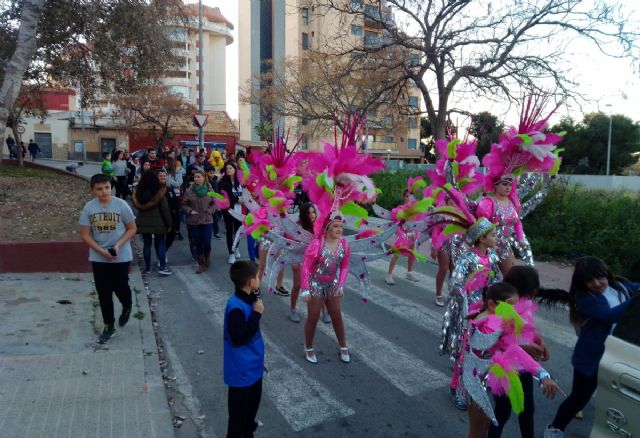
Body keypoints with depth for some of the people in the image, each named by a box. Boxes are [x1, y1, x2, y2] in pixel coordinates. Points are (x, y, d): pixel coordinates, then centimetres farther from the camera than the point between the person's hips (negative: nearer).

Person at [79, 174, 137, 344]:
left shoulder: (121, 205, -11)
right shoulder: (88, 208, -6)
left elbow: (132, 229, -4)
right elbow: (85, 235, -4)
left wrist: (118, 245, -18)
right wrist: (102, 251, -16)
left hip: (121, 256, -2)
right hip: (98, 258, 2)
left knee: (120, 287, 5)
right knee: (104, 292, 7)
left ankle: (127, 307, 39)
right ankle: (108, 325, 22)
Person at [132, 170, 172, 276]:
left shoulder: (138, 191, 0)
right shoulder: (160, 191, -12)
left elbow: (137, 206, 9)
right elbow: (165, 209, -11)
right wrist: (169, 223, -5)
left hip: (143, 222, 4)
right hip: (158, 222, -4)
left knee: (146, 244, 11)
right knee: (161, 244, 6)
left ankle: (147, 267, 17)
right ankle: (162, 267, 3)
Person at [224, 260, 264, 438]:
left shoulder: (249, 299, 1)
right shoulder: (236, 307, -28)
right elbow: (239, 337, -31)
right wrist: (256, 314, -28)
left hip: (254, 366, 9)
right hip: (242, 371, -9)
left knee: (252, 406, 25)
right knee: (239, 411, 9)